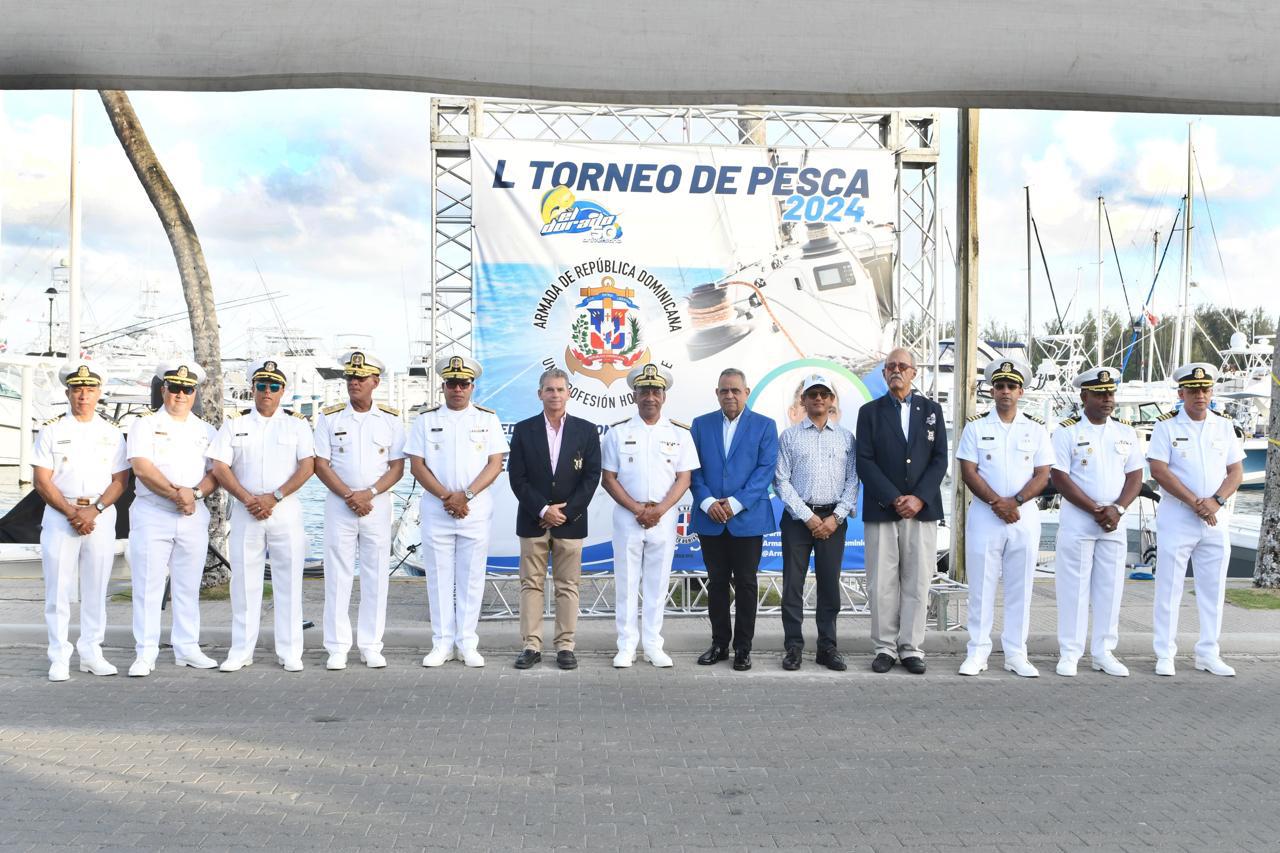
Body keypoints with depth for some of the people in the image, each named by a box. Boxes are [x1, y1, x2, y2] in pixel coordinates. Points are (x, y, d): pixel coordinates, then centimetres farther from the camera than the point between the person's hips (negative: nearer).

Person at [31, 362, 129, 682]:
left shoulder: (112, 432, 8)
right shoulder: (51, 430, 3)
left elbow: (120, 480, 4)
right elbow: (42, 481, -2)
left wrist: (94, 510, -11)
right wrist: (72, 513, -12)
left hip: (101, 517, 2)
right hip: (59, 515, -2)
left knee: (96, 589, 5)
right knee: (58, 589, -1)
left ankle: (91, 653, 14)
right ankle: (59, 658, 5)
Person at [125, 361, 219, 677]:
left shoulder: (206, 431, 14)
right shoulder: (145, 425, 3)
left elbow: (215, 472, 7)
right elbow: (142, 468, -10)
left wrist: (195, 493, -12)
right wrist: (176, 494, -17)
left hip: (194, 516, 3)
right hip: (151, 515, -3)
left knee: (188, 586, 7)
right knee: (148, 585, -3)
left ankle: (187, 648, 15)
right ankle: (145, 653, 2)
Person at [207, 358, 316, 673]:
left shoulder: (297, 423, 7)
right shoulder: (234, 423, 9)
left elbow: (307, 466, -3)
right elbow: (220, 467, 2)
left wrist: (273, 497, -13)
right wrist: (247, 498, -11)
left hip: (286, 510, -1)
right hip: (245, 512, 1)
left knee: (289, 581, 1)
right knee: (244, 580, 3)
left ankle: (290, 652, 7)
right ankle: (241, 651, 12)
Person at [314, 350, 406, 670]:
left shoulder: (391, 419, 5)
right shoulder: (329, 417, 3)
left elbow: (397, 467, 2)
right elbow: (320, 464, -1)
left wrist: (369, 493, -12)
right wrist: (349, 496, -11)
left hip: (378, 504, 1)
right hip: (338, 504, 0)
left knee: (376, 576, 3)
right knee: (337, 576, 1)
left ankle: (371, 646, 11)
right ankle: (337, 648, 7)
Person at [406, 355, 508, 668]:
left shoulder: (488, 419, 6)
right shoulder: (426, 420, 6)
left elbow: (495, 464, -1)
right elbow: (416, 465, 1)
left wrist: (465, 495, -12)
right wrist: (446, 497, -10)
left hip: (476, 511, 0)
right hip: (436, 510, 1)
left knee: (471, 578, 3)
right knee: (439, 577, 4)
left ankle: (467, 644, 11)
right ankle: (442, 643, 12)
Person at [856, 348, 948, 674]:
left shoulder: (931, 410, 12)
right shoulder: (870, 412, 7)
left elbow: (940, 459, 5)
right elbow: (865, 462, -1)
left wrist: (919, 498, -9)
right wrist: (894, 499, -11)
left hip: (922, 510, 1)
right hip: (881, 510, -1)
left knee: (917, 582, 2)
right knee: (882, 583, 0)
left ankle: (911, 648, 10)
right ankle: (886, 647, 9)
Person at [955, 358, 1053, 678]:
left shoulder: (1036, 428, 8)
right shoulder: (976, 426, 4)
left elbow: (1042, 474, 2)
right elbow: (969, 472, -3)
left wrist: (1015, 501, -13)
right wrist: (996, 503, -14)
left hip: (1024, 516, 1)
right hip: (984, 516, -1)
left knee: (1020, 588, 5)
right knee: (981, 586, 1)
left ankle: (1015, 654, 12)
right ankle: (977, 652, 7)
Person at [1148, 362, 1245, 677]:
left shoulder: (1224, 425, 8)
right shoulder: (1167, 426, -3)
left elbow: (1236, 471, 6)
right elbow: (1159, 471, -11)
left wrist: (1215, 501, -12)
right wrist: (1195, 503, -16)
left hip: (1217, 518, 4)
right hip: (1176, 517, -4)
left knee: (1213, 588, 8)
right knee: (1169, 587, 0)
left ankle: (1208, 654, 18)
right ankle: (1165, 654, 7)